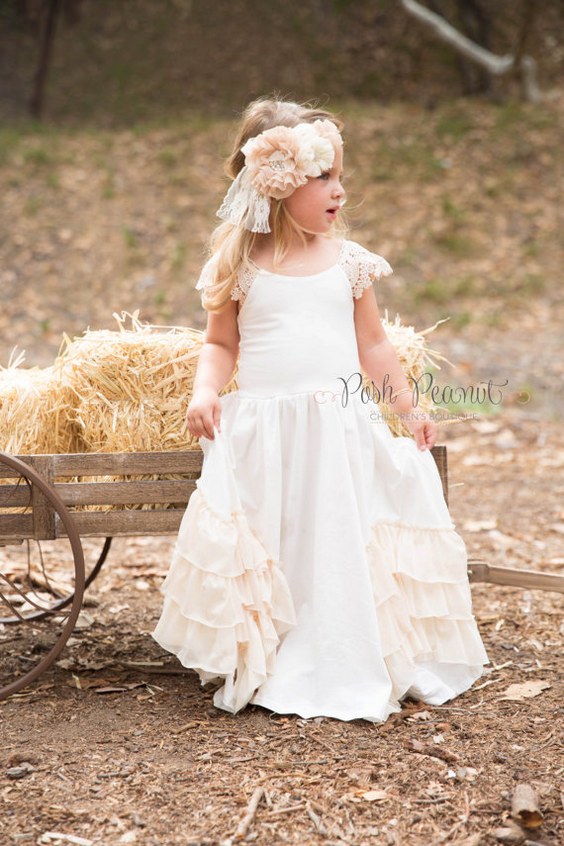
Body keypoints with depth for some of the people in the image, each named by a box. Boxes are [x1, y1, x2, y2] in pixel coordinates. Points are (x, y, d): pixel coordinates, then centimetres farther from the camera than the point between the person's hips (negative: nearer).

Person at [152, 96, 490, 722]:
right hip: (260, 434, -1)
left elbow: (372, 345, 14)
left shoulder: (348, 261, 7)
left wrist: (409, 407, 13)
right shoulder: (241, 267, 2)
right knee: (263, 553, -1)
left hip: (341, 430, 2)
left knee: (342, 548, 0)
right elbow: (220, 344, 8)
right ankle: (255, 666, 16)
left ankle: (347, 670, 15)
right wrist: (204, 392, -10)